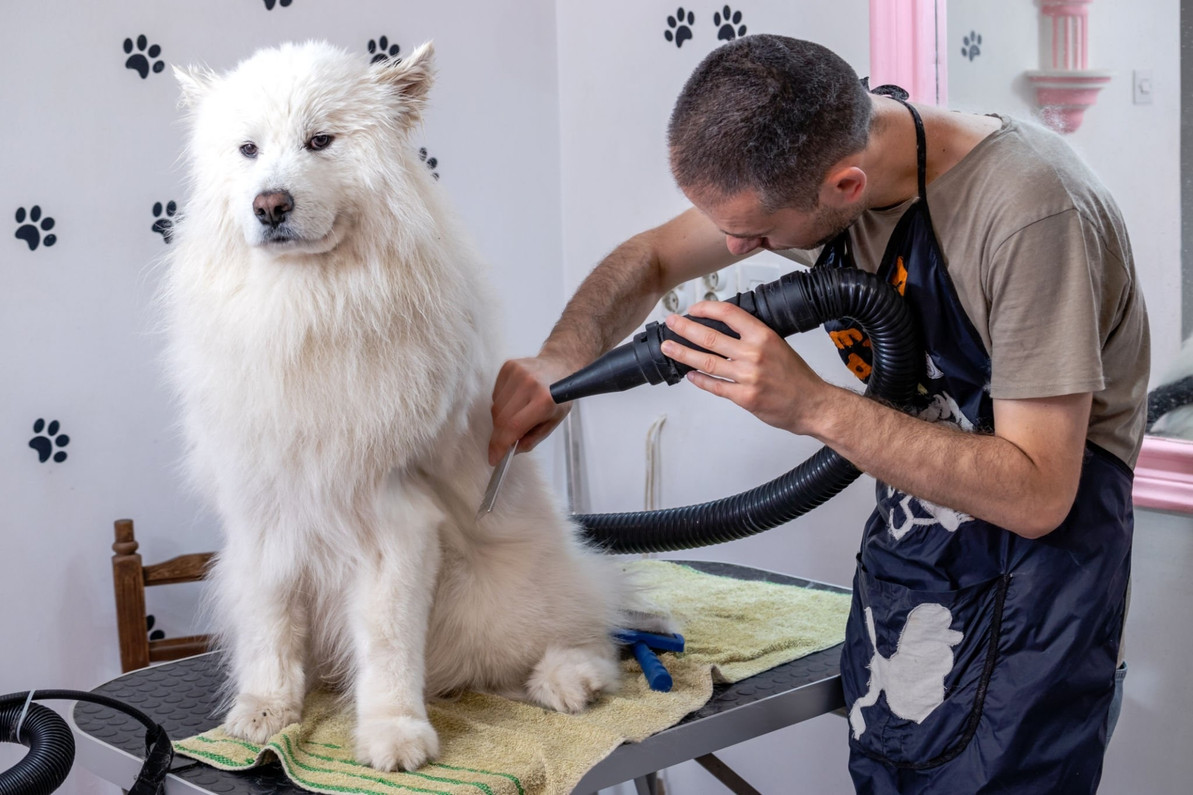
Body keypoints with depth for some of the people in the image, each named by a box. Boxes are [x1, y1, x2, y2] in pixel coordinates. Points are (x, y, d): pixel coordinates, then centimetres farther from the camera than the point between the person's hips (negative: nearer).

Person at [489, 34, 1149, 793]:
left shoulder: (1028, 211, -28)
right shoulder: (804, 151, -7)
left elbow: (1038, 495, -27)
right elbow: (649, 259, 7)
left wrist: (813, 405, -32)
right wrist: (564, 360, -12)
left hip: (1037, 544, -6)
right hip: (906, 532, 6)